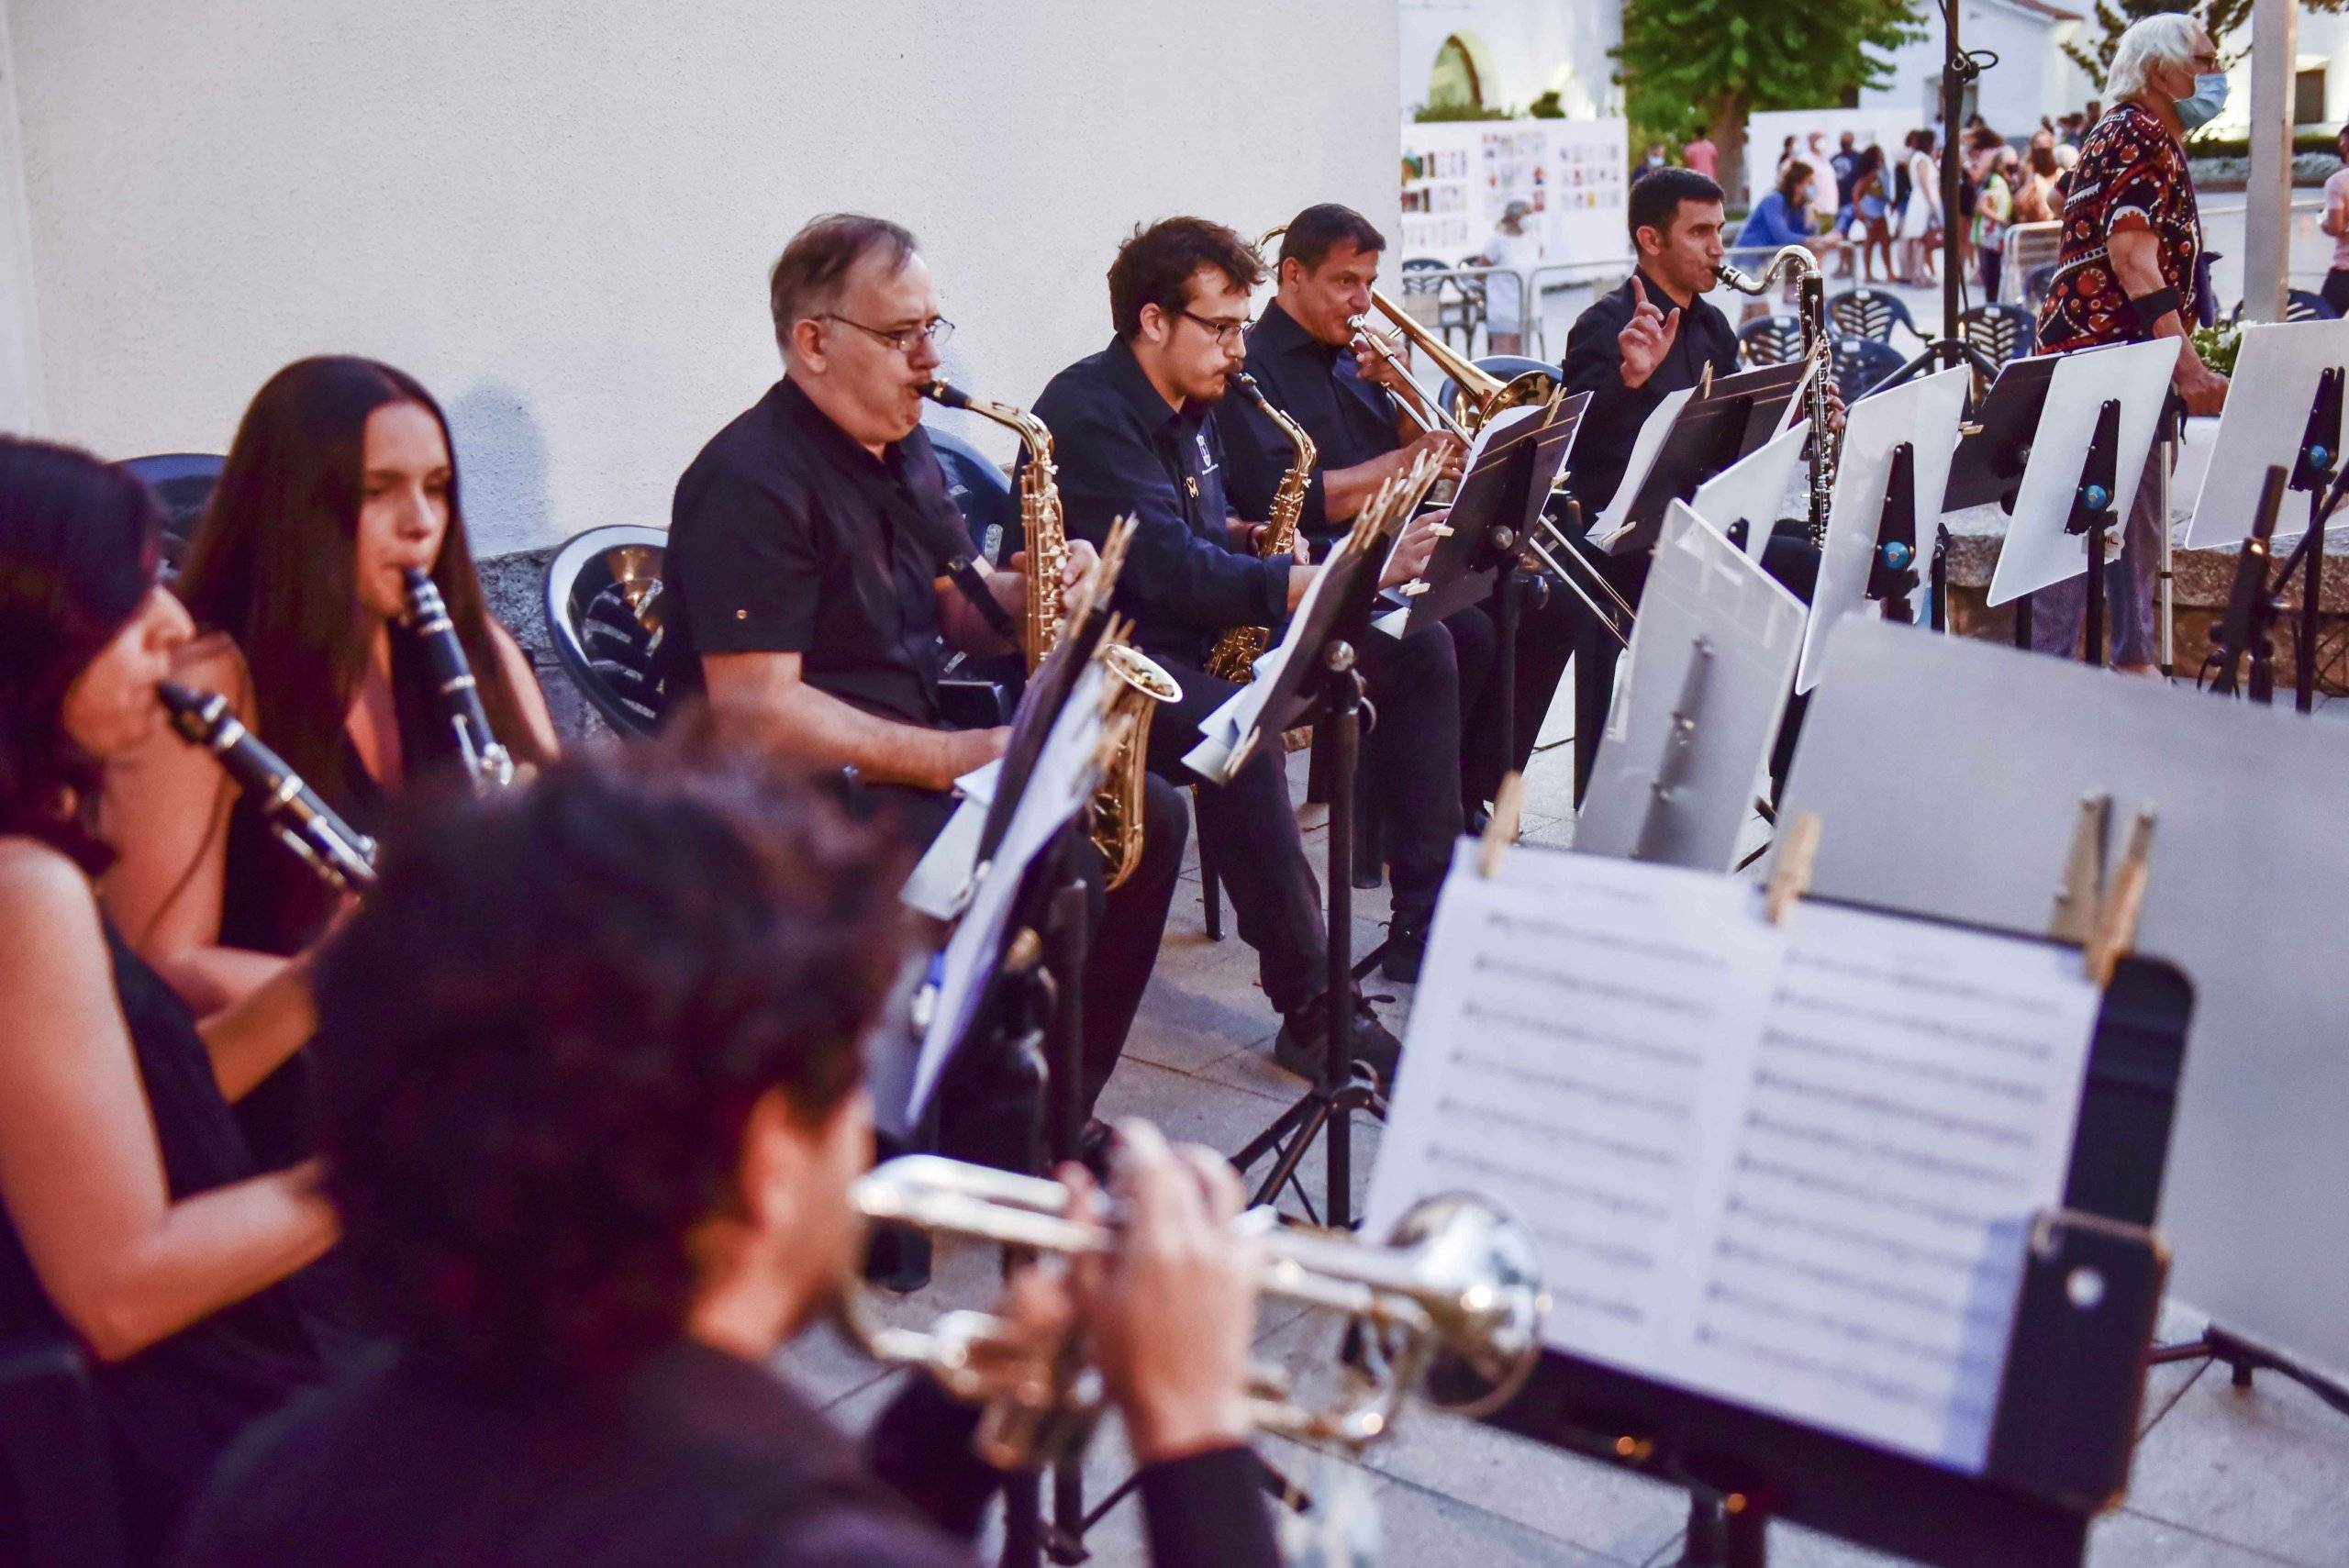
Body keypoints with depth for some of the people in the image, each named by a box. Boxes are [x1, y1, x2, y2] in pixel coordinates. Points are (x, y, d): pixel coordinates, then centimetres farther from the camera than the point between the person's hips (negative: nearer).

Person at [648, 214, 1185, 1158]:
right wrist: (953, 757, -26)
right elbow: (754, 713, -25)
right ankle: (990, 1155, -10)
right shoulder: (751, 482, -18)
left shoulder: (902, 452, 12)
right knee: (1054, 876, -27)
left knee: (1146, 818, 3)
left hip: (907, 754, 10)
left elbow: (947, 609, 20)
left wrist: (1033, 593, -4)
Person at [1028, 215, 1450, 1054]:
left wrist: (1251, 541, -1)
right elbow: (1171, 571, -30)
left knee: (1419, 651, 2)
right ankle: (1313, 1010, -33)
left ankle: (1426, 923, 4)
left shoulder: (1188, 406, 11)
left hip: (1208, 637, 10)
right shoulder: (1088, 413, -19)